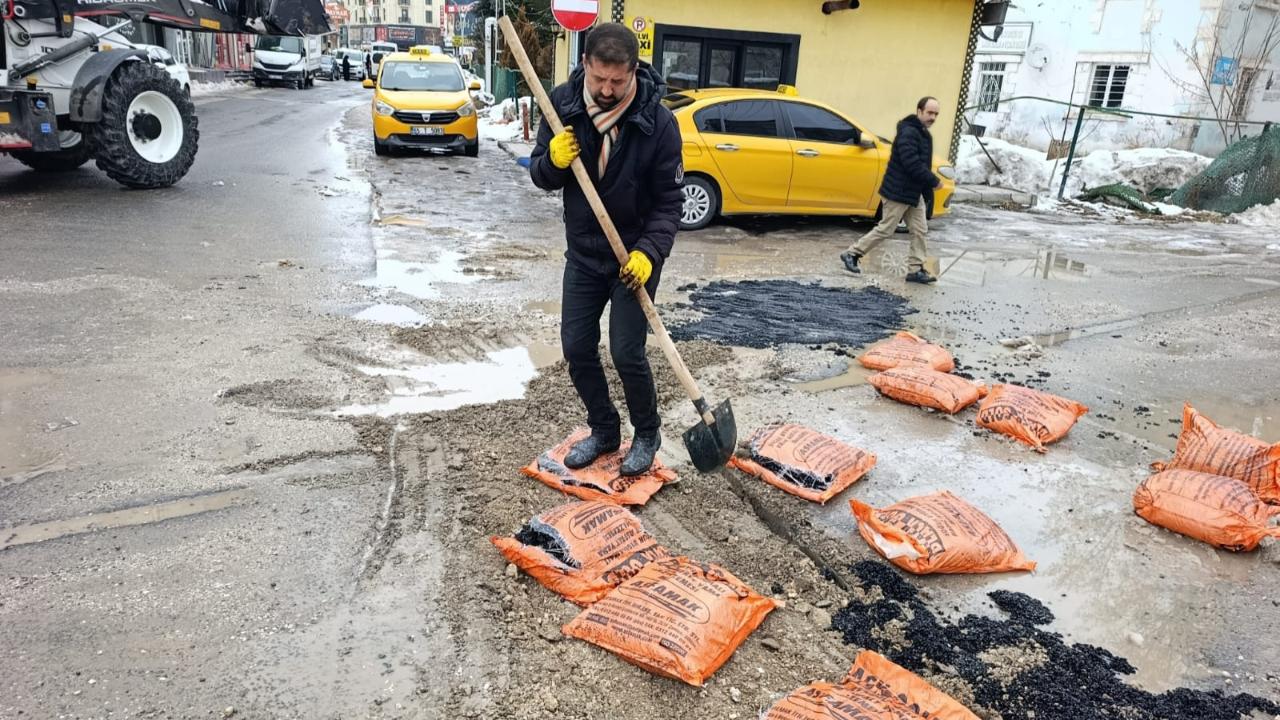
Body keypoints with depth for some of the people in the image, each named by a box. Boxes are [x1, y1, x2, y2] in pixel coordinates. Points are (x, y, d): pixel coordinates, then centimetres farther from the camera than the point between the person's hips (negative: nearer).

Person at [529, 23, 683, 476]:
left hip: (635, 255, -4)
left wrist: (649, 252, -27)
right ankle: (603, 430, 29)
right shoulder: (563, 104, -8)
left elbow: (669, 201, -13)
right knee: (576, 348, 7)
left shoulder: (658, 122, -18)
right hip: (583, 252, 4)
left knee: (626, 353, -5)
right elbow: (540, 176, 1)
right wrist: (553, 161, -22)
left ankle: (647, 434, 21)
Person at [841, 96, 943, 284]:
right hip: (898, 192, -9)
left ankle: (916, 270, 12)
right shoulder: (908, 133, -18)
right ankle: (852, 253, 8)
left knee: (920, 231, 7)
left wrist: (928, 187, 7)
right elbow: (913, 164, -26)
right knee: (885, 229, -3)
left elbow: (922, 164, 15)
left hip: (914, 193, 9)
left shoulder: (923, 134, 14)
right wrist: (934, 181, -18)